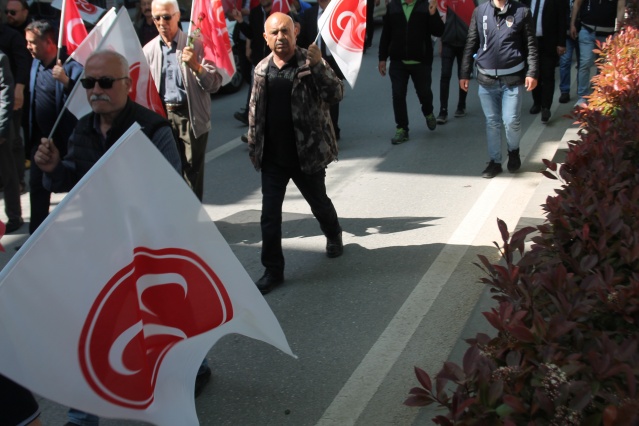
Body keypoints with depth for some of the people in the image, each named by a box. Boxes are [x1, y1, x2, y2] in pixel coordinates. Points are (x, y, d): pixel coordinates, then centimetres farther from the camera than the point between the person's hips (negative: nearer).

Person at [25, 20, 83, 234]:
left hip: (68, 140, -7)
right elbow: (32, 97, 14)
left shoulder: (70, 66, -15)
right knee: (37, 188, 11)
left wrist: (66, 81, -40)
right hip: (41, 138, 7)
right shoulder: (36, 64, 6)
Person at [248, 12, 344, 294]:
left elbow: (336, 94, -19)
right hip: (272, 157, 3)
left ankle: (334, 236, 48)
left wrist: (317, 66, -30)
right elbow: (255, 109, 13)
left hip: (307, 153, -3)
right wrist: (254, 145, 12)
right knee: (269, 215, 1)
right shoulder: (262, 69, 3)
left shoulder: (310, 63, -8)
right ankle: (273, 270, 12)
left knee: (318, 203, 18)